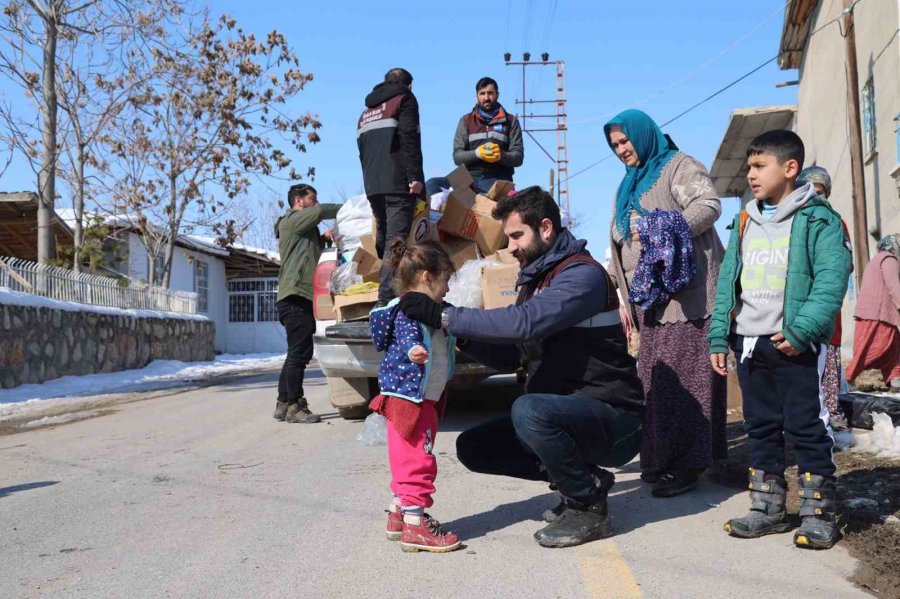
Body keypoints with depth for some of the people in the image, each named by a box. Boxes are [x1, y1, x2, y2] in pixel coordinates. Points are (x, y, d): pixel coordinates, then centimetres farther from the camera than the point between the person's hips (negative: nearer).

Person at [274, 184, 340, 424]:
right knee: (300, 353, -10)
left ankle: (283, 404, 16)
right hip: (295, 298, -10)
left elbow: (313, 250, 26)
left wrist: (325, 237, 9)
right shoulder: (291, 221, -1)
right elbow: (320, 212, -14)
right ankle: (295, 406, -7)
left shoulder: (305, 229, 29)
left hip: (302, 298, 10)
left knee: (298, 353, 11)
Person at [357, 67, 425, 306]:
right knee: (396, 240, -13)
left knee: (383, 239, 13)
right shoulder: (404, 99, 5)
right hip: (398, 183, -7)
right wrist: (415, 176, -15)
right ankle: (386, 299, -22)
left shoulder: (366, 112, 28)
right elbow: (409, 140, -10)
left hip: (372, 185, 7)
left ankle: (382, 299, 13)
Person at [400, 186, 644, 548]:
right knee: (473, 447, 2)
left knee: (529, 410, -36)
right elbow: (508, 358, 11)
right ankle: (584, 480, 8)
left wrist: (444, 316, -29)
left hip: (612, 417, -9)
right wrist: (465, 338, -7)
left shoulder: (582, 274, -16)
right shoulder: (534, 280, 14)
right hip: (568, 413, 9)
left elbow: (524, 323, -33)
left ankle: (589, 508, -12)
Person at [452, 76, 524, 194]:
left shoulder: (510, 121, 12)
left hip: (500, 182, 0)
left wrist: (501, 156, -17)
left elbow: (518, 157, 4)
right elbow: (457, 156, 5)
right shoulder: (466, 121, 13)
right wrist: (477, 153, -15)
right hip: (472, 181, 1)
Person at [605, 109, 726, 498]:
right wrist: (611, 276, 21)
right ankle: (660, 457, 10)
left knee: (683, 376, -10)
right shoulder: (629, 185, 26)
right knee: (654, 377, 4)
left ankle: (687, 464, -6)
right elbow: (620, 236, 30)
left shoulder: (679, 166, 0)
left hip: (686, 292, -8)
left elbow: (709, 206, -14)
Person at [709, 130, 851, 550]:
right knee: (760, 427, 12)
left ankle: (819, 514, 10)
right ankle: (767, 508, 22)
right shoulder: (744, 223, 15)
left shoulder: (818, 219, -4)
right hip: (749, 343, 7)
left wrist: (801, 330, -24)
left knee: (806, 428, -1)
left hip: (796, 345, -6)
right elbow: (728, 282, 14)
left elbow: (831, 281, -14)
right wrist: (719, 338, 8)